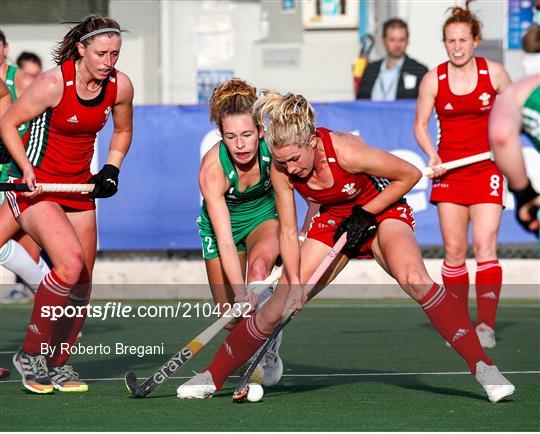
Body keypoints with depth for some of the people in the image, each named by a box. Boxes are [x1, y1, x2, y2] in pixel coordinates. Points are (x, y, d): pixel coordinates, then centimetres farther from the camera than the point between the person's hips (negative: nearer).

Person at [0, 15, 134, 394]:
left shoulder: (120, 86, -4)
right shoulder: (54, 83, -21)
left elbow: (123, 131, 16)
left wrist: (112, 168, 0)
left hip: (79, 188, 6)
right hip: (36, 186, -6)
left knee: (82, 282, 5)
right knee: (70, 265, -24)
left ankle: (59, 364, 23)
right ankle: (31, 355, -9)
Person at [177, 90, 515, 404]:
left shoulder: (345, 152, -33)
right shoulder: (281, 169, -19)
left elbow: (410, 175, -20)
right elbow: (288, 232, -10)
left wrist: (365, 214, -19)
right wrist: (294, 283, -22)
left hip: (382, 211, -4)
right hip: (334, 221, 4)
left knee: (413, 277, -34)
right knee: (278, 308, -4)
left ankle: (482, 366, -30)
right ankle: (213, 377, 13)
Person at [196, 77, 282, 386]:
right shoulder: (213, 170, -34)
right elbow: (225, 241, -37)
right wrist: (240, 293, -46)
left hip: (264, 216, 1)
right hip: (223, 223, -1)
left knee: (260, 263, -33)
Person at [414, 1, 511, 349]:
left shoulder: (494, 73, -2)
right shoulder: (433, 80, 0)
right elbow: (421, 125, 6)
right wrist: (432, 156, -10)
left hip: (485, 170, -2)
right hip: (449, 170, 2)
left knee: (485, 245, -14)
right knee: (454, 251, 2)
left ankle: (487, 324, -19)